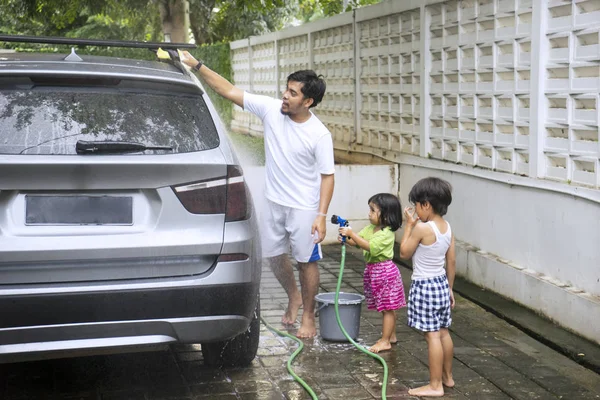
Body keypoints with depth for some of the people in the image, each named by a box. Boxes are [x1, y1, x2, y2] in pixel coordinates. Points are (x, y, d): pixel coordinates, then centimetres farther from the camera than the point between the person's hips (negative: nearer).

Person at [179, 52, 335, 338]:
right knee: (274, 255, 16)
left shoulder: (320, 135, -17)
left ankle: (308, 317, 22)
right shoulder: (271, 110, -9)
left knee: (306, 261, 5)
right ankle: (294, 298, 42)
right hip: (274, 202, 5)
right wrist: (196, 66, -13)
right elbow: (230, 91, -8)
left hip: (304, 208, -5)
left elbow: (327, 176, -13)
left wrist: (321, 216, -20)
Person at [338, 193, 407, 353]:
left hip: (384, 271, -9)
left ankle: (385, 341, 3)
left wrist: (352, 234, -30)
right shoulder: (370, 228, 7)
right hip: (373, 270, 9)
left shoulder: (386, 233, -20)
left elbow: (370, 246, -29)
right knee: (387, 308, 19)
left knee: (388, 308, 0)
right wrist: (345, 239, -14)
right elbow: (356, 242, 7)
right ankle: (391, 335, 30)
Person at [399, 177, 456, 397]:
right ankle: (447, 377, 29)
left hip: (424, 286, -8)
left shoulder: (422, 228, -20)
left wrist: (409, 224, -4)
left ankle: (435, 385, 0)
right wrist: (450, 288, 19)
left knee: (432, 335, -5)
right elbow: (452, 261, 10)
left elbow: (404, 253, -9)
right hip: (441, 283, 8)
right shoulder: (447, 227, 4)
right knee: (443, 332, 17)